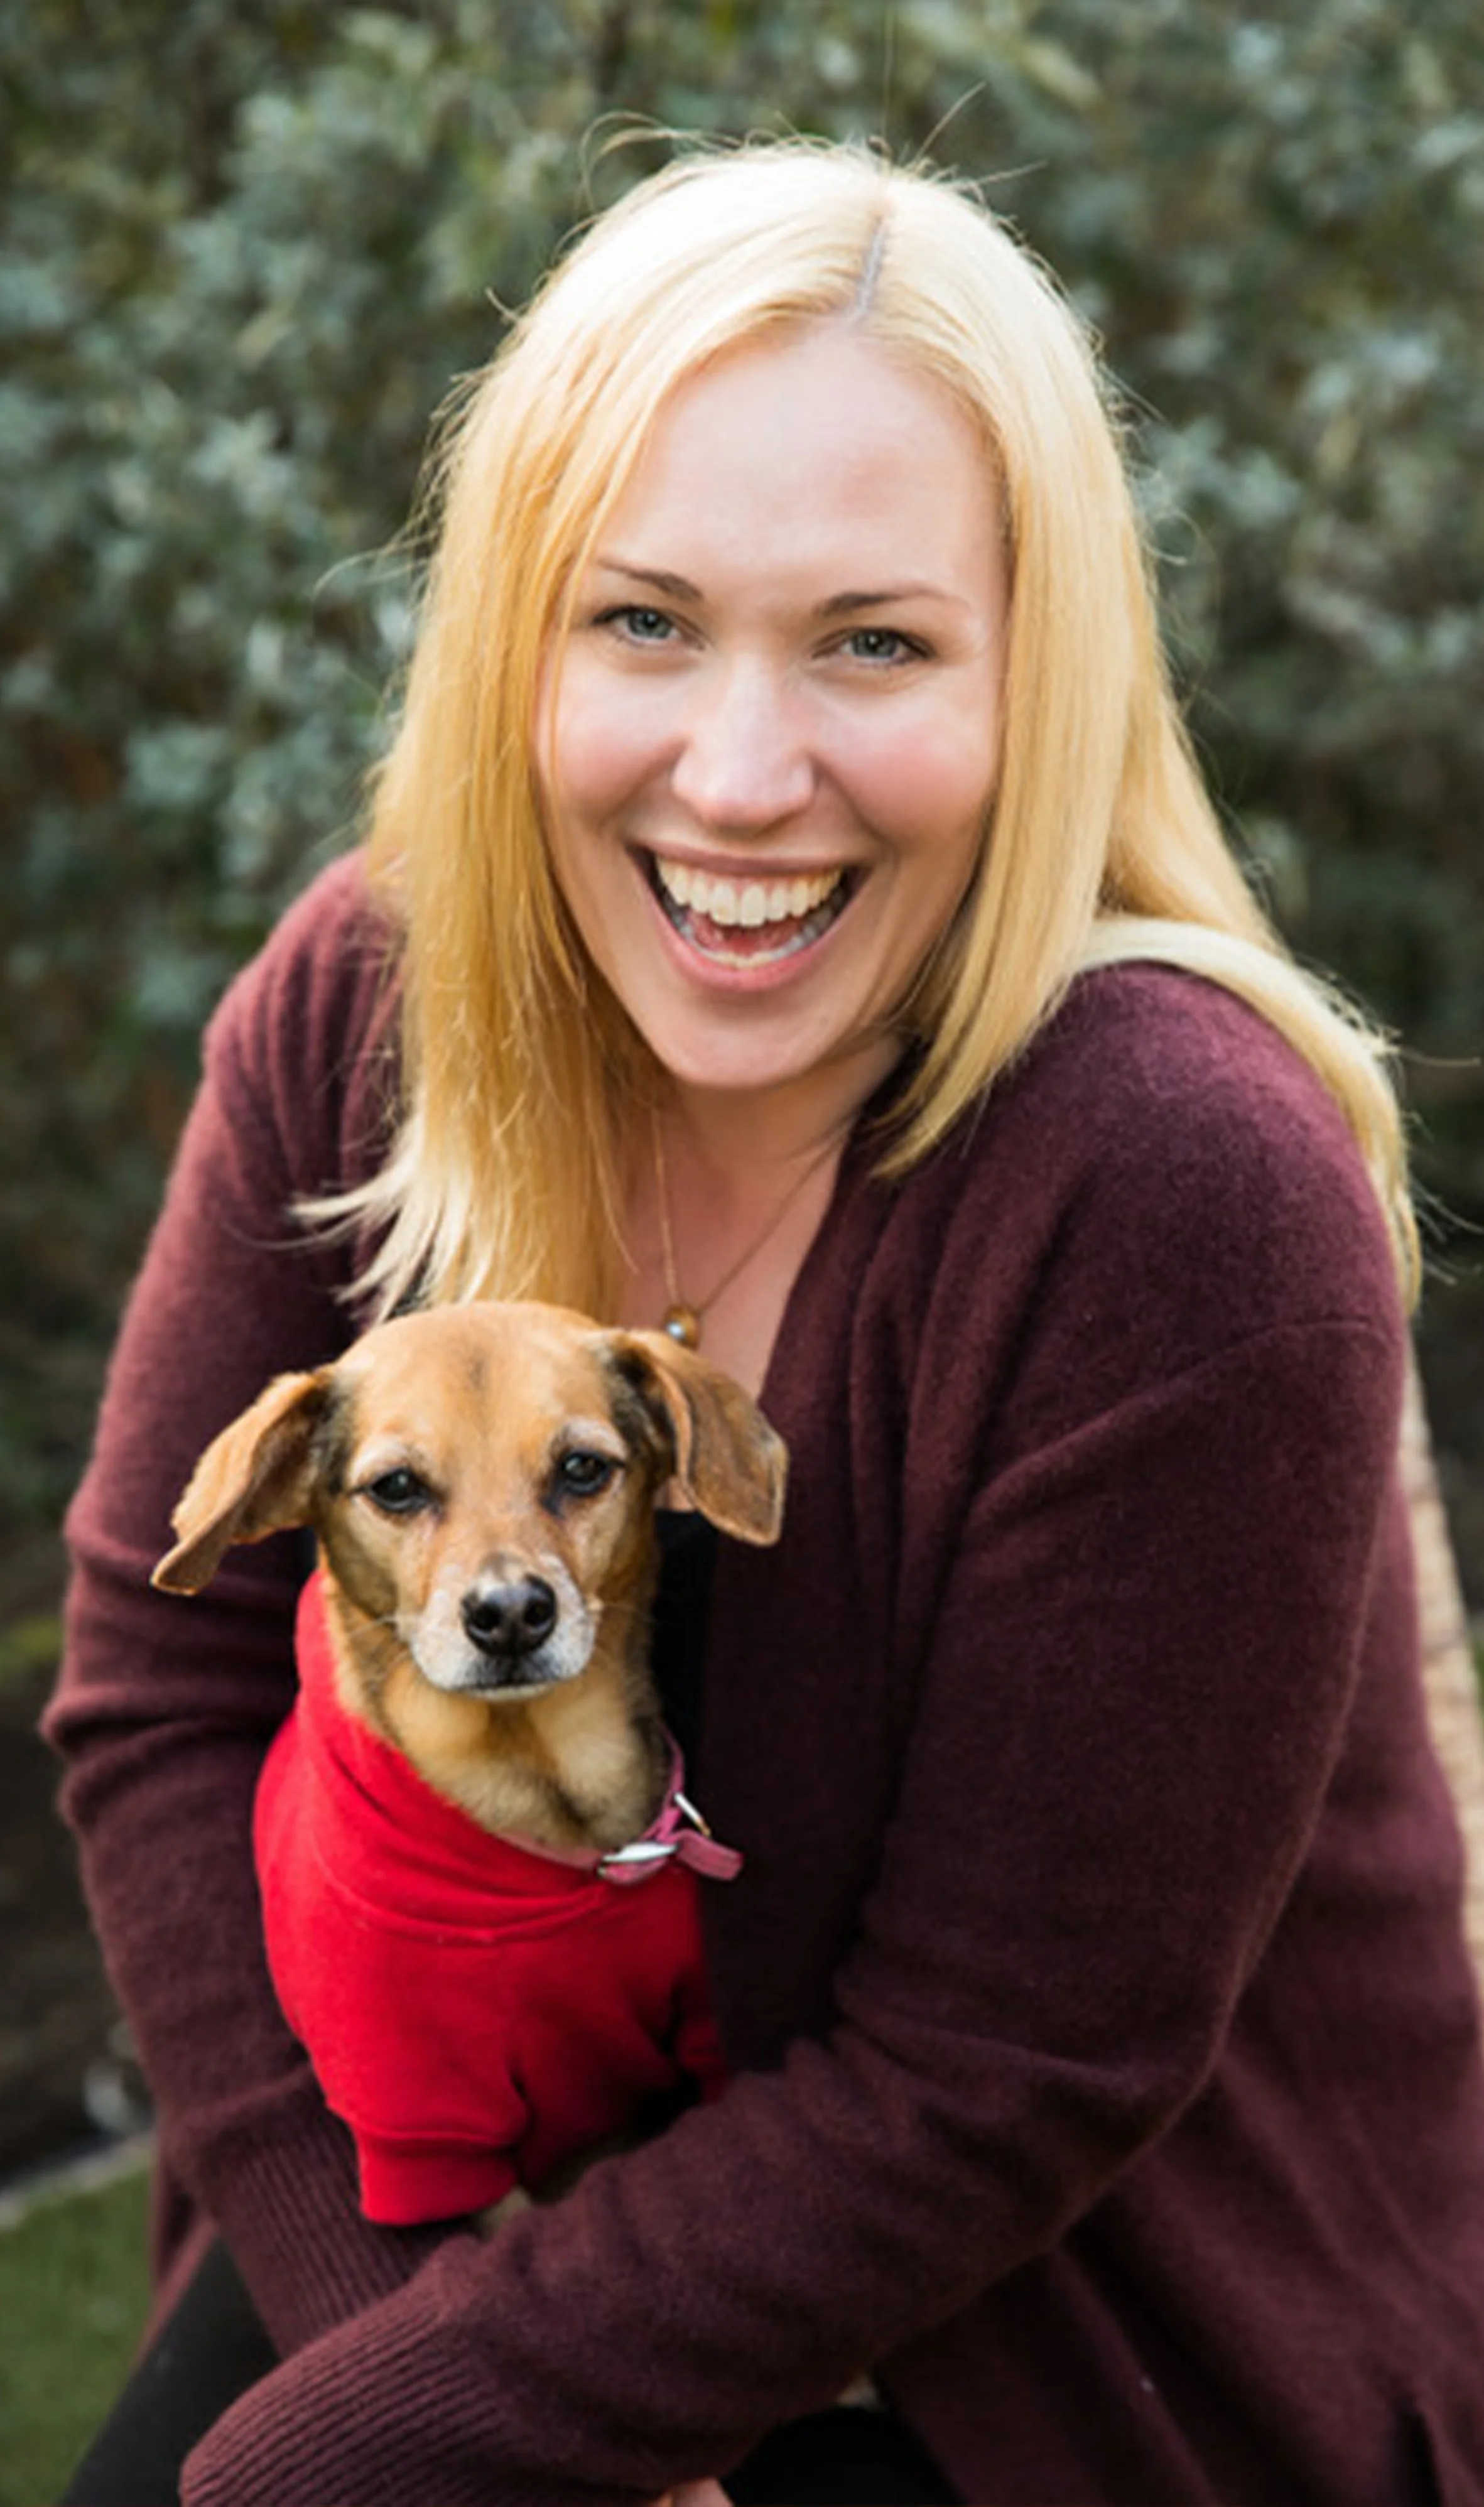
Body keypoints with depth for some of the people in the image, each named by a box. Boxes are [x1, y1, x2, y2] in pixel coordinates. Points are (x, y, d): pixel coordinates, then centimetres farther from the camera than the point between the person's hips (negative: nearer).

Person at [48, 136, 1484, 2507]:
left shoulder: (1187, 1191, -25)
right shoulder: (358, 1007, -10)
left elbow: (990, 2088, -21)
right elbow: (164, 1691, -5)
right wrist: (398, 2314, -14)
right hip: (473, 2202, 4)